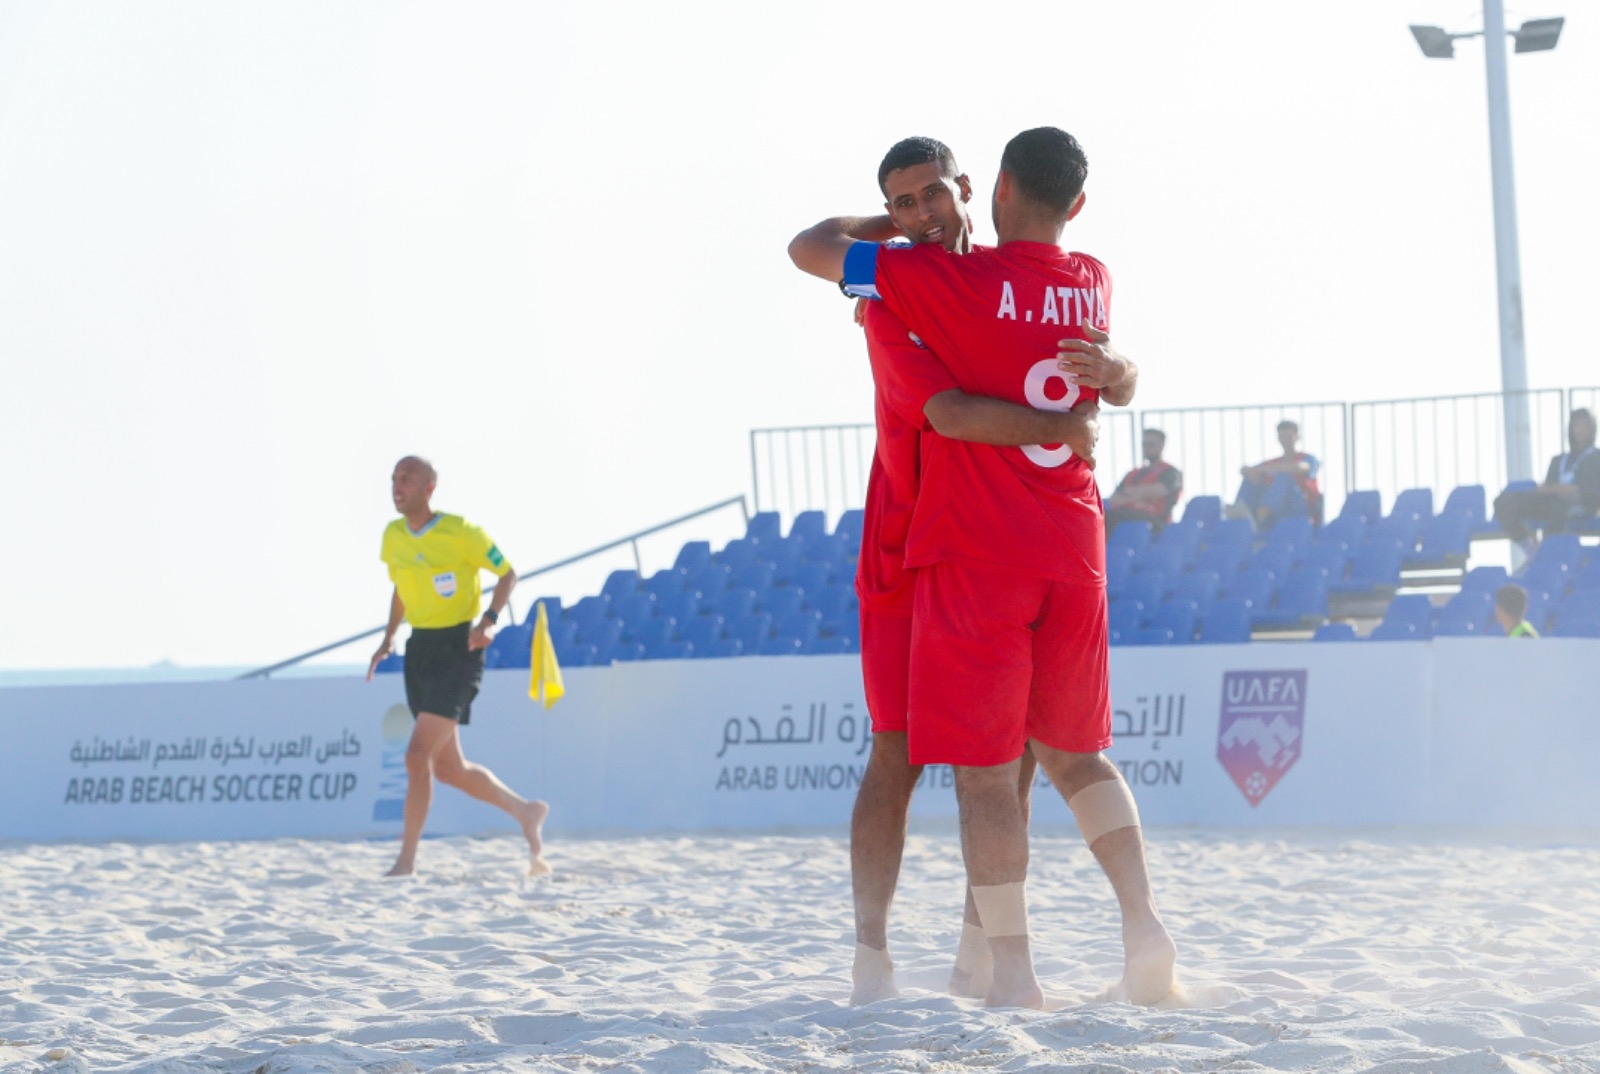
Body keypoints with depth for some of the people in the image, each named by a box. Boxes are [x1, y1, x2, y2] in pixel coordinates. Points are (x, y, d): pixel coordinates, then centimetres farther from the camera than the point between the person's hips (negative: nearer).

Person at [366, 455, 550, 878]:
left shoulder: (461, 532, -13)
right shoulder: (393, 537, 6)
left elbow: (507, 573, -4)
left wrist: (489, 620, -19)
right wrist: (389, 637, 10)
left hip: (458, 649, -7)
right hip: (419, 649, 7)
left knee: (418, 755, -17)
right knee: (448, 768, 10)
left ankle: (406, 861, -10)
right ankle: (525, 812, 31)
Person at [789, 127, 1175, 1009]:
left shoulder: (951, 281, -10)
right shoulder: (1091, 284, 7)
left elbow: (810, 248, -2)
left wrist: (898, 221, 13)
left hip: (974, 553, -5)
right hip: (1073, 549, 5)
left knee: (983, 769, -1)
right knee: (1075, 753, 17)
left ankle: (1013, 972, -5)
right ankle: (1143, 921, 1)